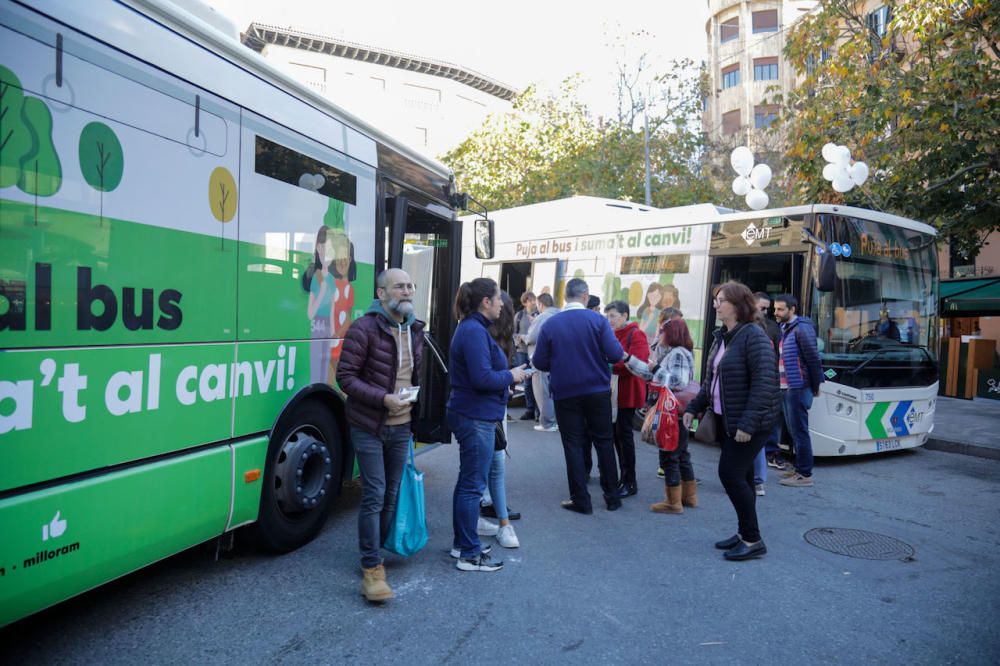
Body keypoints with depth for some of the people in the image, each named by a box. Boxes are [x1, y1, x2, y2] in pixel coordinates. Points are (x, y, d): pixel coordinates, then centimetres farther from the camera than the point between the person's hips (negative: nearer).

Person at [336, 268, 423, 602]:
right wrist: (383, 399, -22)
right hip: (369, 427, -6)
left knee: (391, 494, 12)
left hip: (401, 427, 6)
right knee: (374, 495, -5)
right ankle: (371, 568, 4)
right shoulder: (363, 328, -12)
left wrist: (416, 401, 12)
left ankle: (375, 553, 29)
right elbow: (346, 377, -14)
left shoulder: (414, 330, 8)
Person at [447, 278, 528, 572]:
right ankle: (469, 555, 7)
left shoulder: (472, 328, 14)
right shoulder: (475, 331, -19)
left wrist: (505, 377, 10)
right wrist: (511, 376, -11)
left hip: (470, 415, 11)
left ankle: (462, 543, 31)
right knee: (473, 485, -2)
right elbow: (481, 378, -26)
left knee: (467, 482, 18)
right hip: (476, 418, -11)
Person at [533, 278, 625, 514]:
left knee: (573, 444, 8)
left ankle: (581, 500, 11)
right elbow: (615, 355, -15)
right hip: (598, 391, 0)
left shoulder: (550, 324, -6)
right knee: (604, 442, 13)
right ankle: (612, 497, 21)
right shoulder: (598, 320, -8)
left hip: (565, 394, 0)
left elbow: (540, 362, -5)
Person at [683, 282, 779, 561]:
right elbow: (711, 380, 18)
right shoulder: (721, 337, 11)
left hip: (747, 423, -9)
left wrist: (748, 423, -26)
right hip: (726, 420, 9)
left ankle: (753, 540, 2)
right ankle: (745, 533, 25)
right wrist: (694, 408, 12)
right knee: (740, 476, 14)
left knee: (731, 474, -9)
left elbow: (763, 383, -23)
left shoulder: (754, 336, -16)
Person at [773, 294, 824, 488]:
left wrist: (816, 385, -10)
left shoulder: (801, 329, -14)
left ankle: (805, 474, 3)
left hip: (798, 389, -9)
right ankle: (799, 468, 26)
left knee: (799, 431, -4)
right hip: (786, 388, 9)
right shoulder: (784, 328, 14)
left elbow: (813, 359, -15)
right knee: (793, 430, 16)